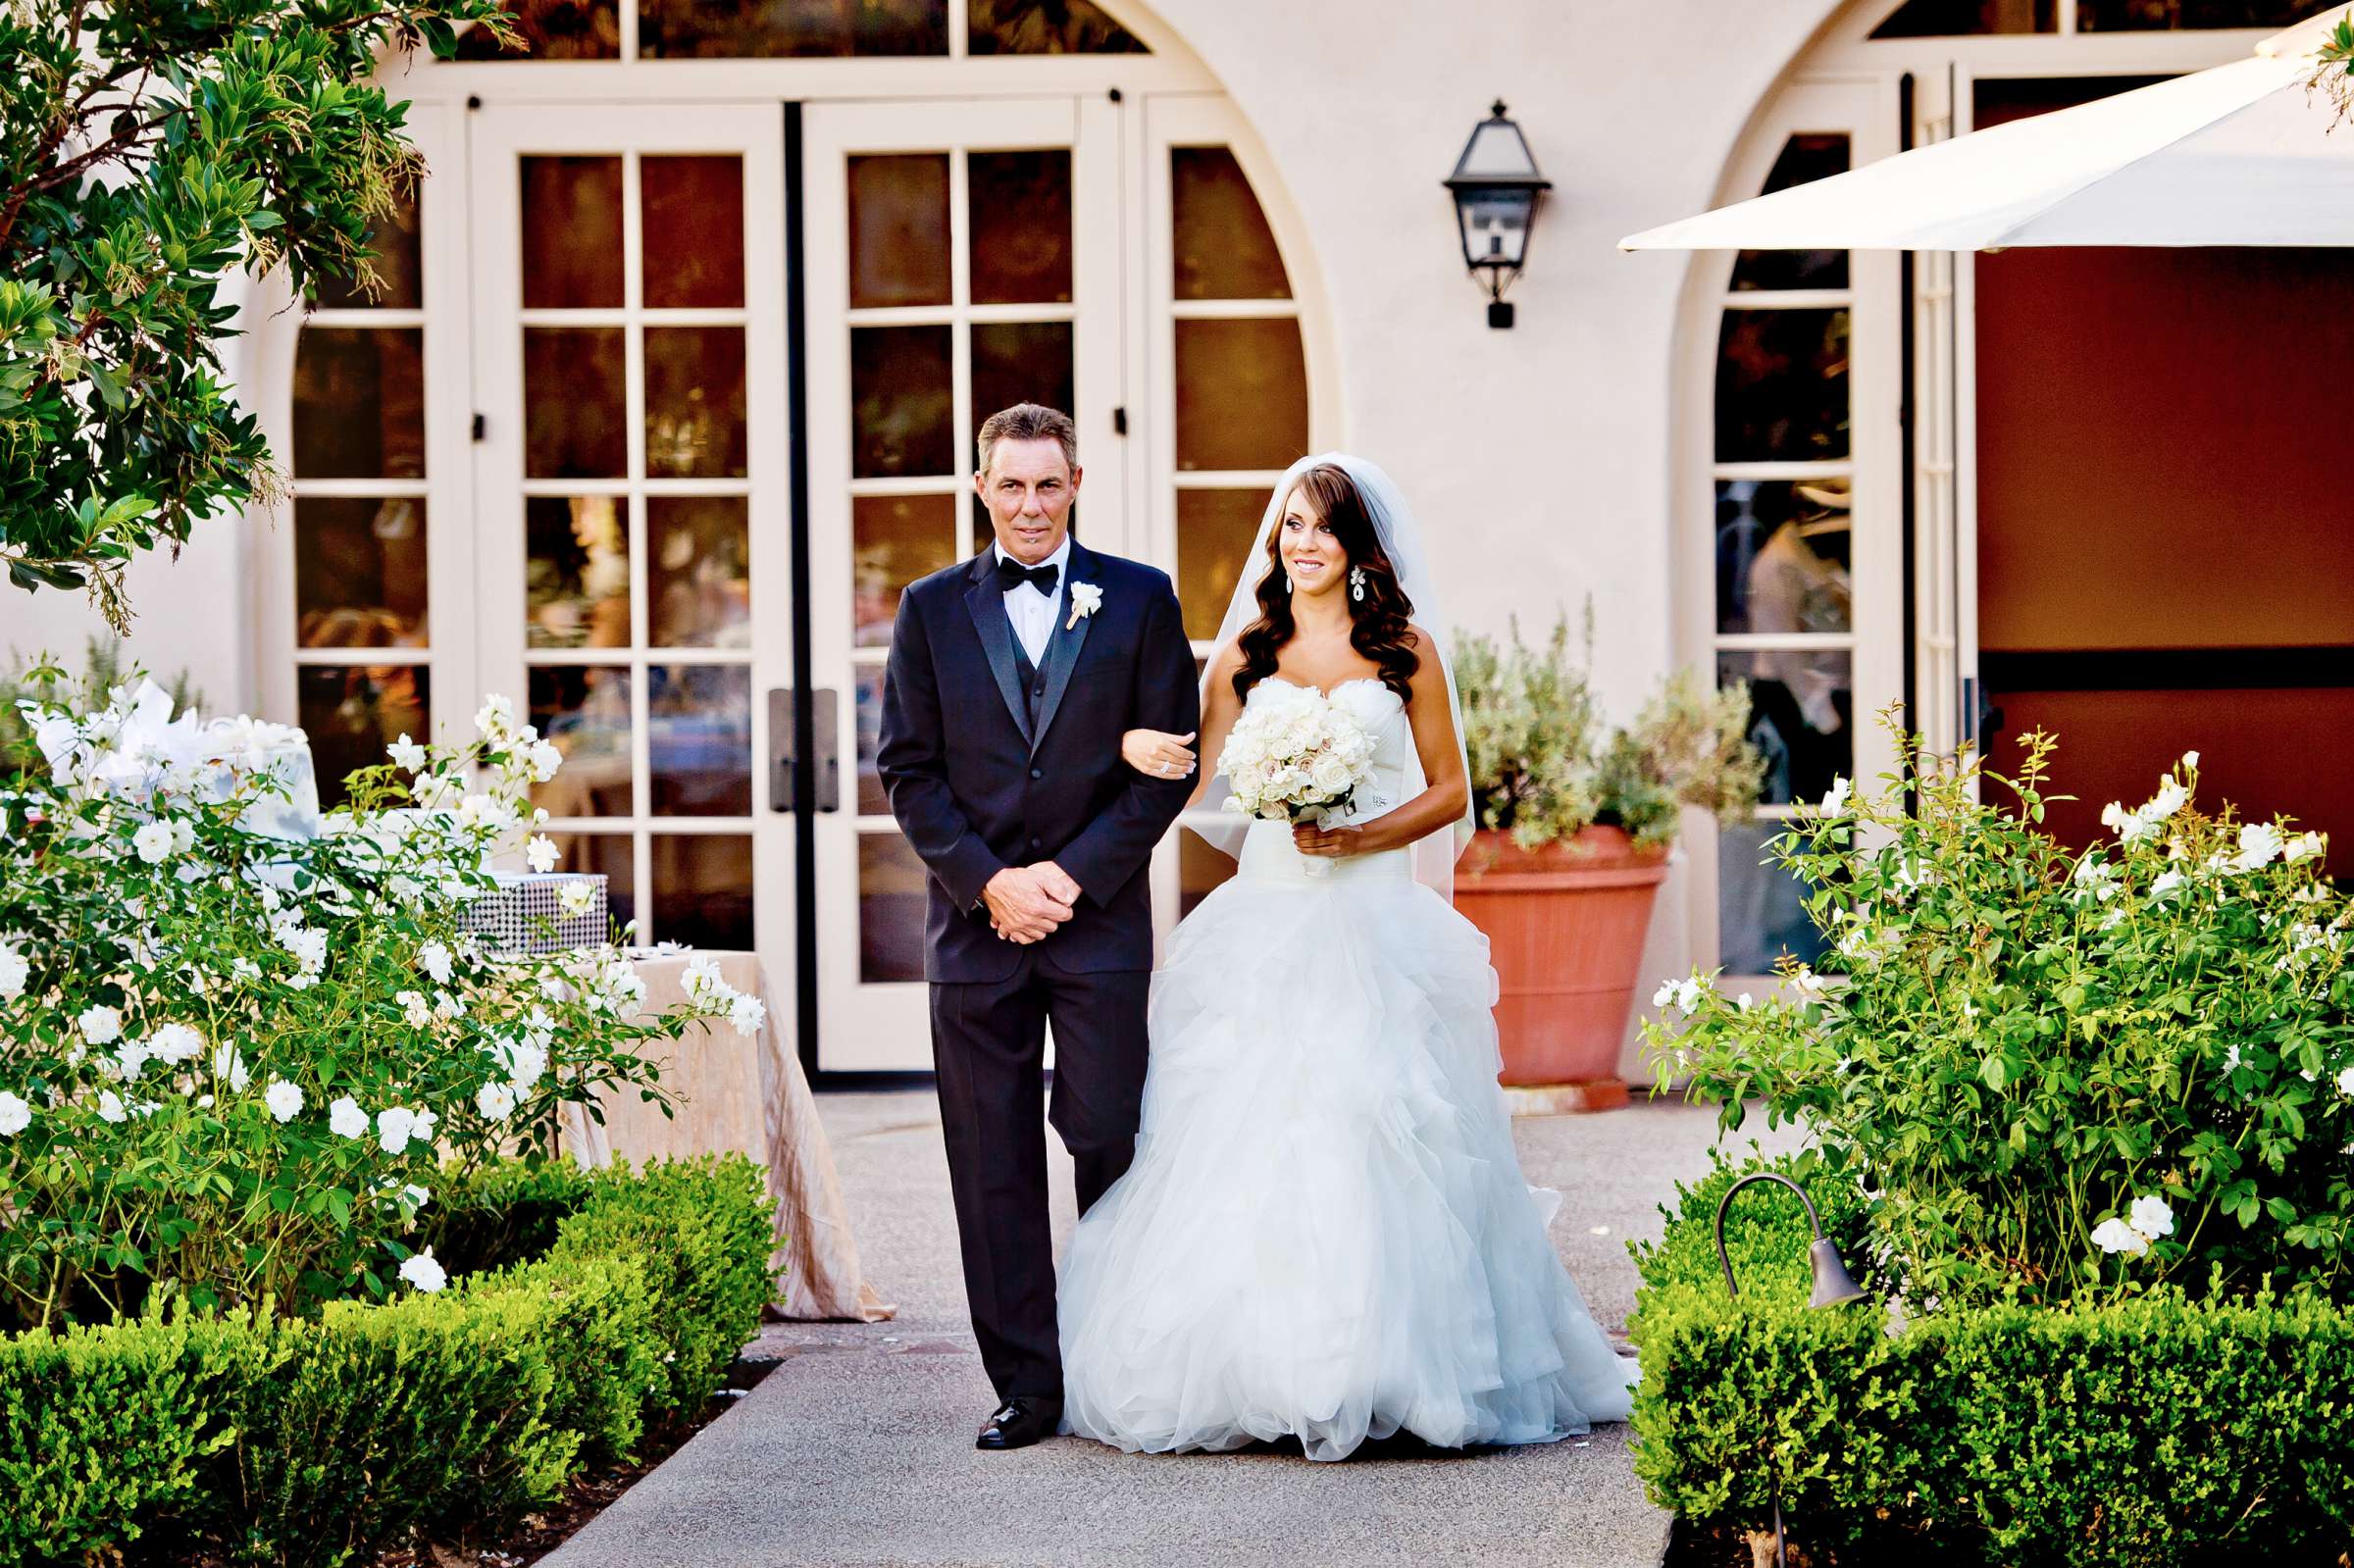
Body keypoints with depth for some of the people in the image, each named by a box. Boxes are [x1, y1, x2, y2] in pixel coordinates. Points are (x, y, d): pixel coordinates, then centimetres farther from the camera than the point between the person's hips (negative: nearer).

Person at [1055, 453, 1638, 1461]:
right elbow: (1204, 788, 11)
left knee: (1372, 1134, -9)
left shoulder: (1406, 650, 7)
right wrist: (1137, 747, -9)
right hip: (1264, 919, 2)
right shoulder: (1245, 654, 12)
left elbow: (1449, 790, 7)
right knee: (1248, 1139, -5)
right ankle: (1256, 1369, 0)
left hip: (1373, 923, -2)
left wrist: (1361, 836, -9)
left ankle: (1380, 1371, -5)